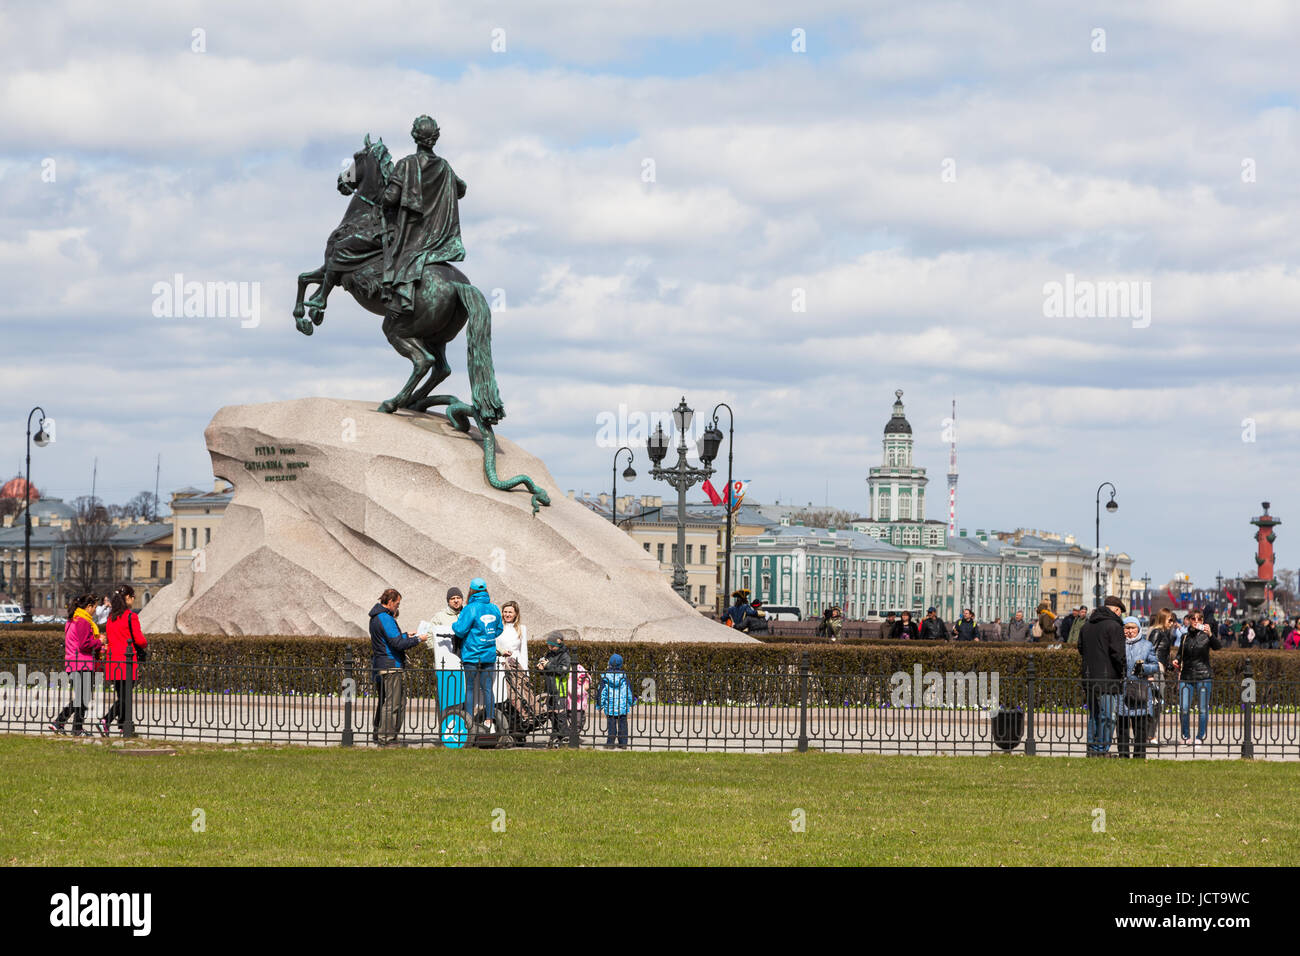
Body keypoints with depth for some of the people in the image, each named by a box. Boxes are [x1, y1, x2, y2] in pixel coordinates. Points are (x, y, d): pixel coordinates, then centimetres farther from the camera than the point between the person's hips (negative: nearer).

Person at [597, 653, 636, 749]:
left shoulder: (605, 676, -5)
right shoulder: (623, 676, -4)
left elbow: (602, 691, -2)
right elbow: (629, 690, 4)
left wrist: (599, 705, 8)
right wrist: (632, 702, 18)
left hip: (610, 706, -1)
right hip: (622, 706, 1)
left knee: (611, 724, 4)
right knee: (622, 725, 8)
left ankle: (610, 743, 2)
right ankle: (623, 743, 9)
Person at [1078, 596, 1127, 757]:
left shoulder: (1087, 626, 15)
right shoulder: (1114, 626, -10)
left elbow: (1081, 649, 20)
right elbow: (1117, 654, -15)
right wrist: (1121, 673, -2)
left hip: (1089, 678, 7)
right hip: (1108, 680, -7)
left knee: (1094, 715, 16)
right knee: (1107, 717, -3)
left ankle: (1092, 747, 16)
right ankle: (1102, 750, -4)